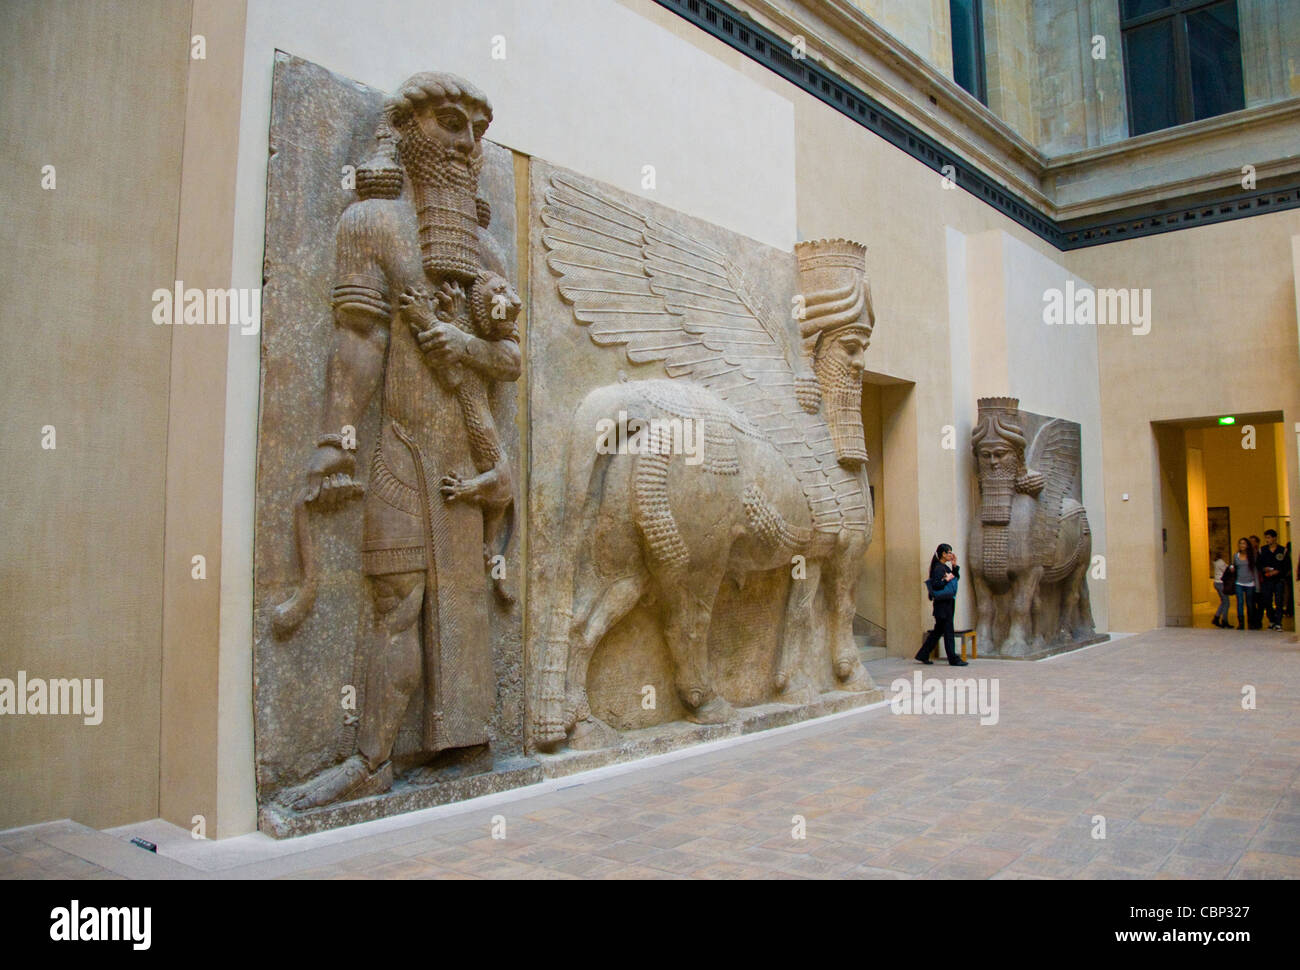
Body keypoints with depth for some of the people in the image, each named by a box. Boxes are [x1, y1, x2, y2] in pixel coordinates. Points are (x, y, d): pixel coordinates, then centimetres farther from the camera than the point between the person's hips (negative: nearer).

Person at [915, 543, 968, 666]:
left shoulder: (945, 567, 14)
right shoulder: (938, 568, -14)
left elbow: (956, 577, 20)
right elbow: (935, 585, -21)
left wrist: (954, 565, 9)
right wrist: (946, 579, -23)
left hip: (948, 602, 10)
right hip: (943, 603, -10)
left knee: (938, 630, 12)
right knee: (948, 631, -4)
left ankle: (923, 655, 17)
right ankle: (953, 659, 2)